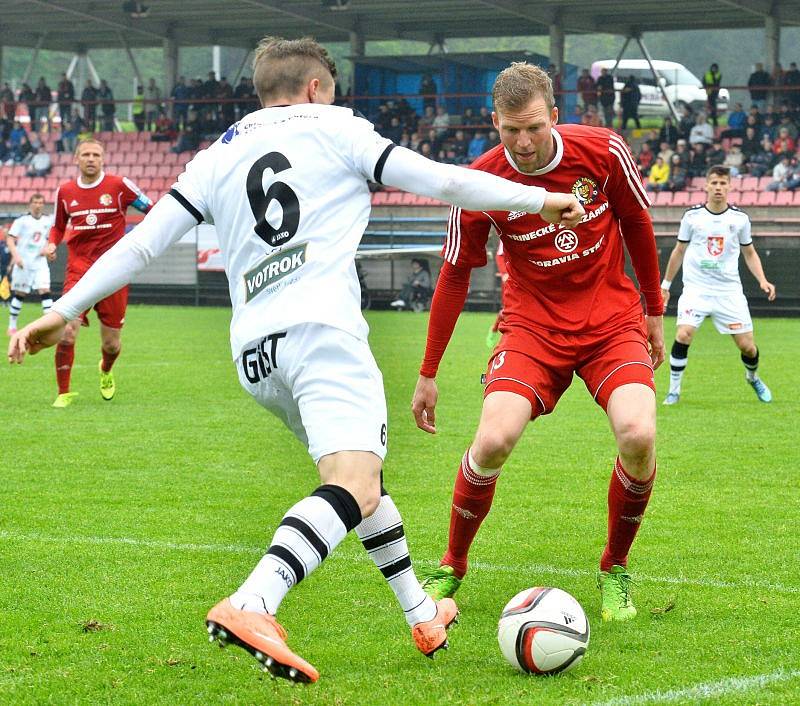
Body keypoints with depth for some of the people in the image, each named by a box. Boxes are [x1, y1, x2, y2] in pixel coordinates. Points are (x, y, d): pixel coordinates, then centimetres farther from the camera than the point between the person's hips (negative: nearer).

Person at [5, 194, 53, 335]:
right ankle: (12, 326, 17)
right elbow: (10, 239, -8)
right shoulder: (22, 221, -4)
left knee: (45, 290, -12)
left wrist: (47, 249, -1)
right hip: (23, 262, -2)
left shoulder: (47, 221, 7)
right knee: (20, 294, 4)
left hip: (40, 262, 2)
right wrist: (16, 255, -21)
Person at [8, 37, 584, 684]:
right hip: (320, 328, -6)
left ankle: (422, 616, 29)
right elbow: (441, 180, 10)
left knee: (363, 476, 25)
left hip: (253, 352, 6)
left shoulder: (216, 159, 22)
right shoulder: (333, 129, 12)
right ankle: (250, 607, -44)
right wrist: (538, 199, 18)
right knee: (353, 485, -21)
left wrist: (64, 311, 18)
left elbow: (142, 242, 14)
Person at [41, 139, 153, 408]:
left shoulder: (119, 185, -2)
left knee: (111, 343, 7)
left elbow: (152, 210, 6)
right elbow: (58, 226, 22)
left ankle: (106, 372, 44)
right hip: (78, 270, 1)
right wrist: (52, 244, 1)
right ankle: (63, 392, -3)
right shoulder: (65, 191, 6)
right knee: (66, 331, -18)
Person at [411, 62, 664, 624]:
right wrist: (429, 373, 4)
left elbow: (637, 225, 6)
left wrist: (654, 310, 14)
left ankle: (615, 570, 1)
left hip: (612, 320, 0)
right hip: (533, 325, 0)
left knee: (638, 436, -25)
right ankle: (452, 568, 4)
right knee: (493, 440, -23)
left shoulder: (603, 152, -13)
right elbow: (455, 276, 0)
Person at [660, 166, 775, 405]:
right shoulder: (692, 216, 0)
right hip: (696, 287, -1)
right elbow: (679, 251, 12)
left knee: (747, 345, -2)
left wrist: (762, 280, 0)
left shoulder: (740, 218, 3)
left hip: (729, 291, 1)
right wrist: (665, 285, 15)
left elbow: (749, 253, 15)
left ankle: (752, 376, 33)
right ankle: (674, 390, -7)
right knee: (683, 334, -22)